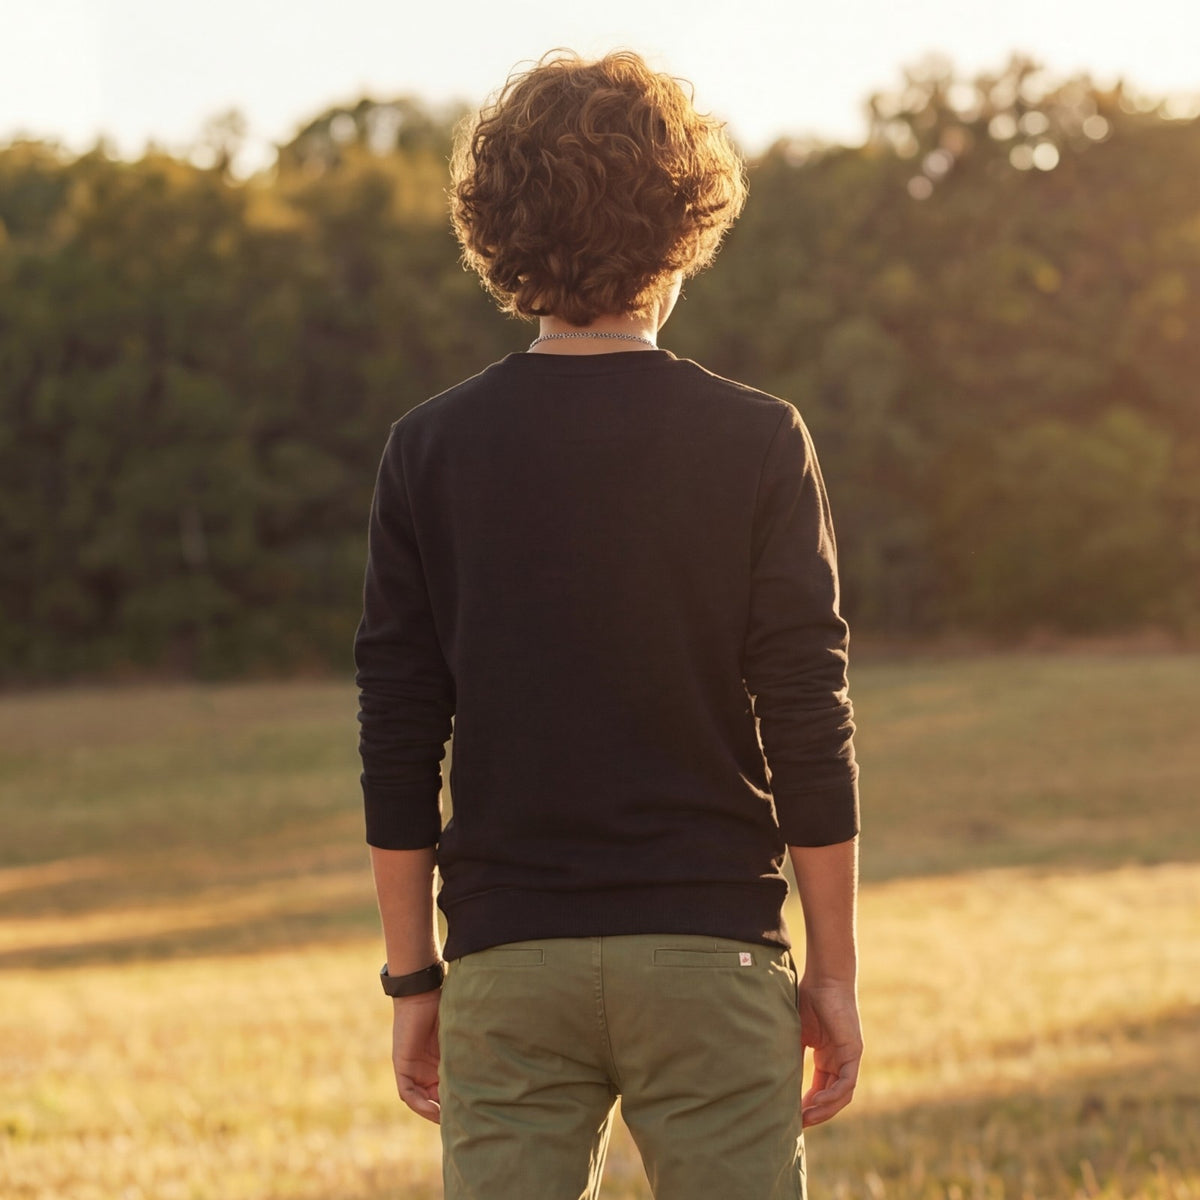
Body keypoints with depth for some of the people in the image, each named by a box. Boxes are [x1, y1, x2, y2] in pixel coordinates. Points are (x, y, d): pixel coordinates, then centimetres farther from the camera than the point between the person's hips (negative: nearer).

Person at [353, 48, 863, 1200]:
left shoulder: (430, 451, 0)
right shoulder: (756, 443, -4)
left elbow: (397, 744, 1)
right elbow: (809, 729, -5)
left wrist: (413, 979, 9)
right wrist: (832, 970, 3)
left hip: (508, 960, 1)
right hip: (709, 945, -1)